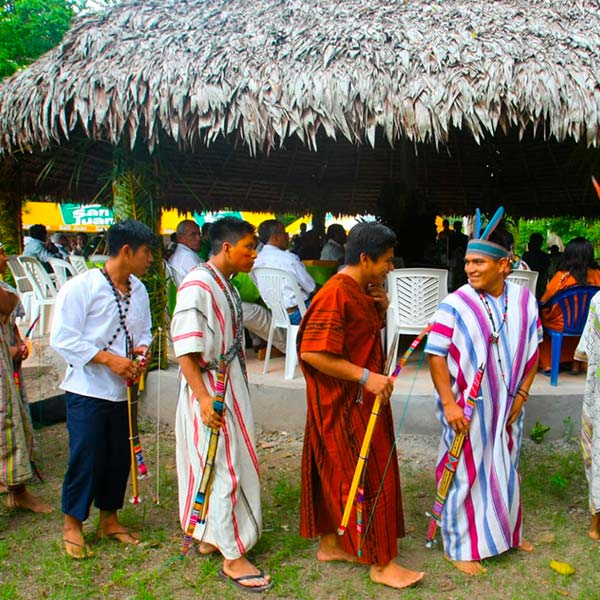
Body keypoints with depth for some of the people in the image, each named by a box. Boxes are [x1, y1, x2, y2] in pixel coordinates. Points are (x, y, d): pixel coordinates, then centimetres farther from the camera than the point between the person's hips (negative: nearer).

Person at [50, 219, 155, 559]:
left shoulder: (139, 290, 6)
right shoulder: (81, 287, -14)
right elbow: (63, 339, -17)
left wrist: (142, 350, -5)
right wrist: (109, 359, -21)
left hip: (123, 390, 6)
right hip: (87, 390, -6)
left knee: (120, 457, 13)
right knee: (86, 458, 1)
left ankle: (109, 519, 32)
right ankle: (73, 525, 22)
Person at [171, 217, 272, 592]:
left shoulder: (226, 285, 10)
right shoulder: (197, 286, -18)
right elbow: (185, 348, -22)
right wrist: (203, 398, -26)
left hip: (231, 384, 9)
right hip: (209, 387, -9)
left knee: (230, 462, 17)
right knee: (224, 467, -1)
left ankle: (211, 537, 35)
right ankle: (233, 557, 12)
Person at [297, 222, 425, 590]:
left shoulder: (362, 290, 8)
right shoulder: (335, 295, -21)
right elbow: (312, 353, -27)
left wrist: (381, 309, 0)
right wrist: (366, 376, -28)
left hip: (363, 398, 9)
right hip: (342, 403, -9)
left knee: (337, 473, 18)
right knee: (367, 477, 0)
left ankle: (330, 544, 33)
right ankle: (381, 563, 15)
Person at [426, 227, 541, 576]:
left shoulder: (524, 300, -3)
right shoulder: (455, 305, -18)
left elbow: (532, 350, 6)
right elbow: (436, 355, -15)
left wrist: (522, 394, 1)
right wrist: (449, 403, -19)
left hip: (507, 406, 5)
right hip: (467, 409, -5)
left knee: (506, 468, 22)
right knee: (465, 474, 6)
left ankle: (507, 532, 46)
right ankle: (460, 547, 26)